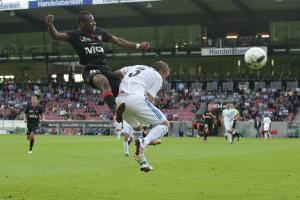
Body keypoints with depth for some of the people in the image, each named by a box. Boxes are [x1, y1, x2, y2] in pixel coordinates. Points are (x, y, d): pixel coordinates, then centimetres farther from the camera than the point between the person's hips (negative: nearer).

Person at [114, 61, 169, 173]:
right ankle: (144, 142, -24)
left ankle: (142, 162, 25)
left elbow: (116, 73, 37)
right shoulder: (157, 76, 13)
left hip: (120, 101, 7)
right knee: (164, 124, 3)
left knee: (137, 127, 31)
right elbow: (150, 99, 4)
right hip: (136, 99, -7)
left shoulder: (135, 67, 32)